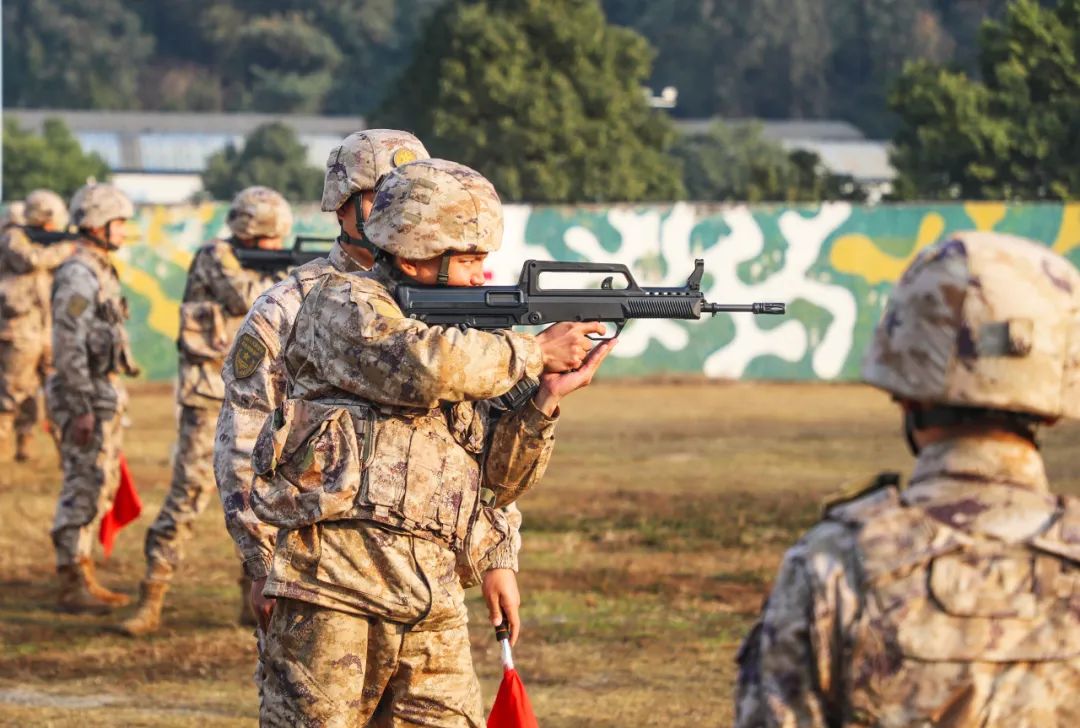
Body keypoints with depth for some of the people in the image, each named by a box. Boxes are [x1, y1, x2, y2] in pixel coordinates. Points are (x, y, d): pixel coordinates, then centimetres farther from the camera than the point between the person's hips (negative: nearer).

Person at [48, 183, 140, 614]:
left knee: (100, 487, 13)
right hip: (85, 399, -10)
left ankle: (84, 579, 18)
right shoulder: (77, 275, -16)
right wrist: (82, 409, -23)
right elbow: (68, 345, -22)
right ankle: (72, 587, -5)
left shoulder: (101, 272, 15)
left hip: (104, 396, 10)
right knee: (83, 488, -7)